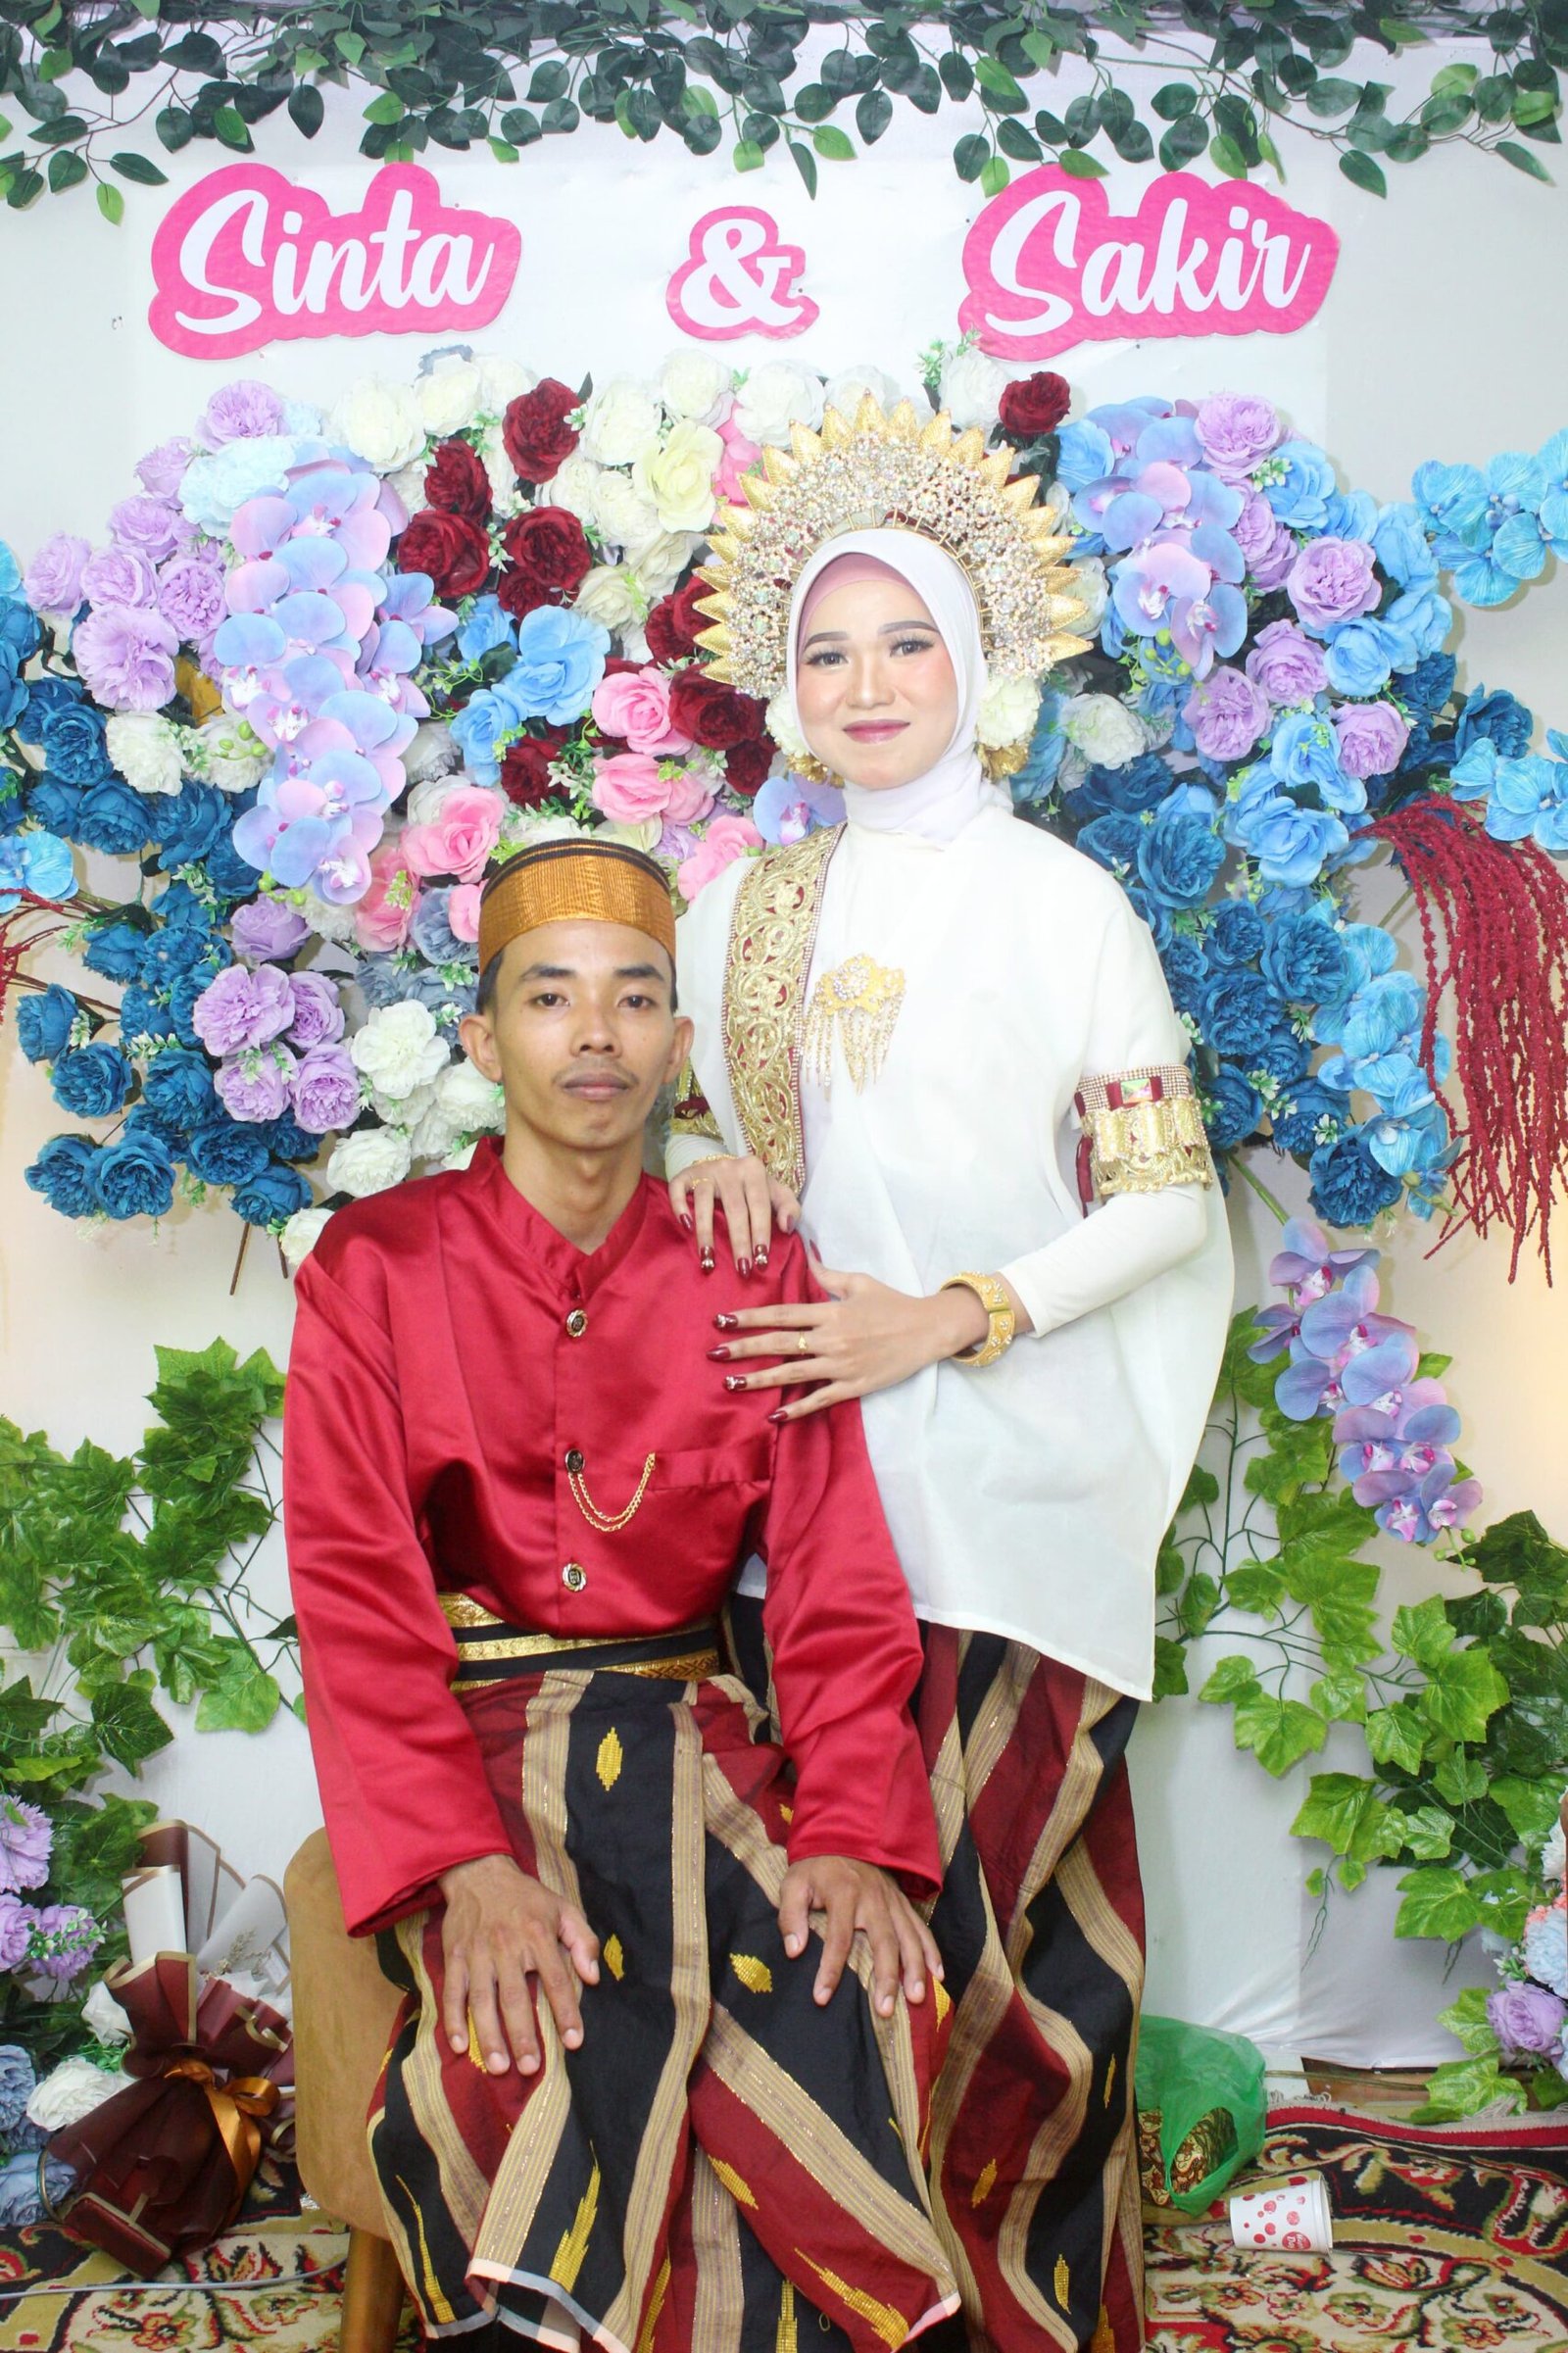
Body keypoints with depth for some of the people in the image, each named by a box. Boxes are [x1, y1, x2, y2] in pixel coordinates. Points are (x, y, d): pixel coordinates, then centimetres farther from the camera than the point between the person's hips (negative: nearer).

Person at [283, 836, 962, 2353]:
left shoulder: (751, 1276, 8)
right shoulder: (379, 1263, 1)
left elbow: (838, 1576, 2)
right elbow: (356, 1588, -7)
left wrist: (849, 1832, -15)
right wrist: (465, 1862, -22)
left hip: (687, 1740, 2)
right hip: (466, 1736, -2)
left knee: (849, 2005, -24)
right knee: (549, 2046, -30)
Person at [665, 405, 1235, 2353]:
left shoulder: (1060, 901, 1)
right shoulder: (743, 912, 13)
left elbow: (1165, 1198, -2)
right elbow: (671, 1102, 22)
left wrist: (948, 1320, -13)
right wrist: (696, 1154, -2)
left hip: (1007, 1473, -3)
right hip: (804, 1459, 4)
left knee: (993, 1885, -3)